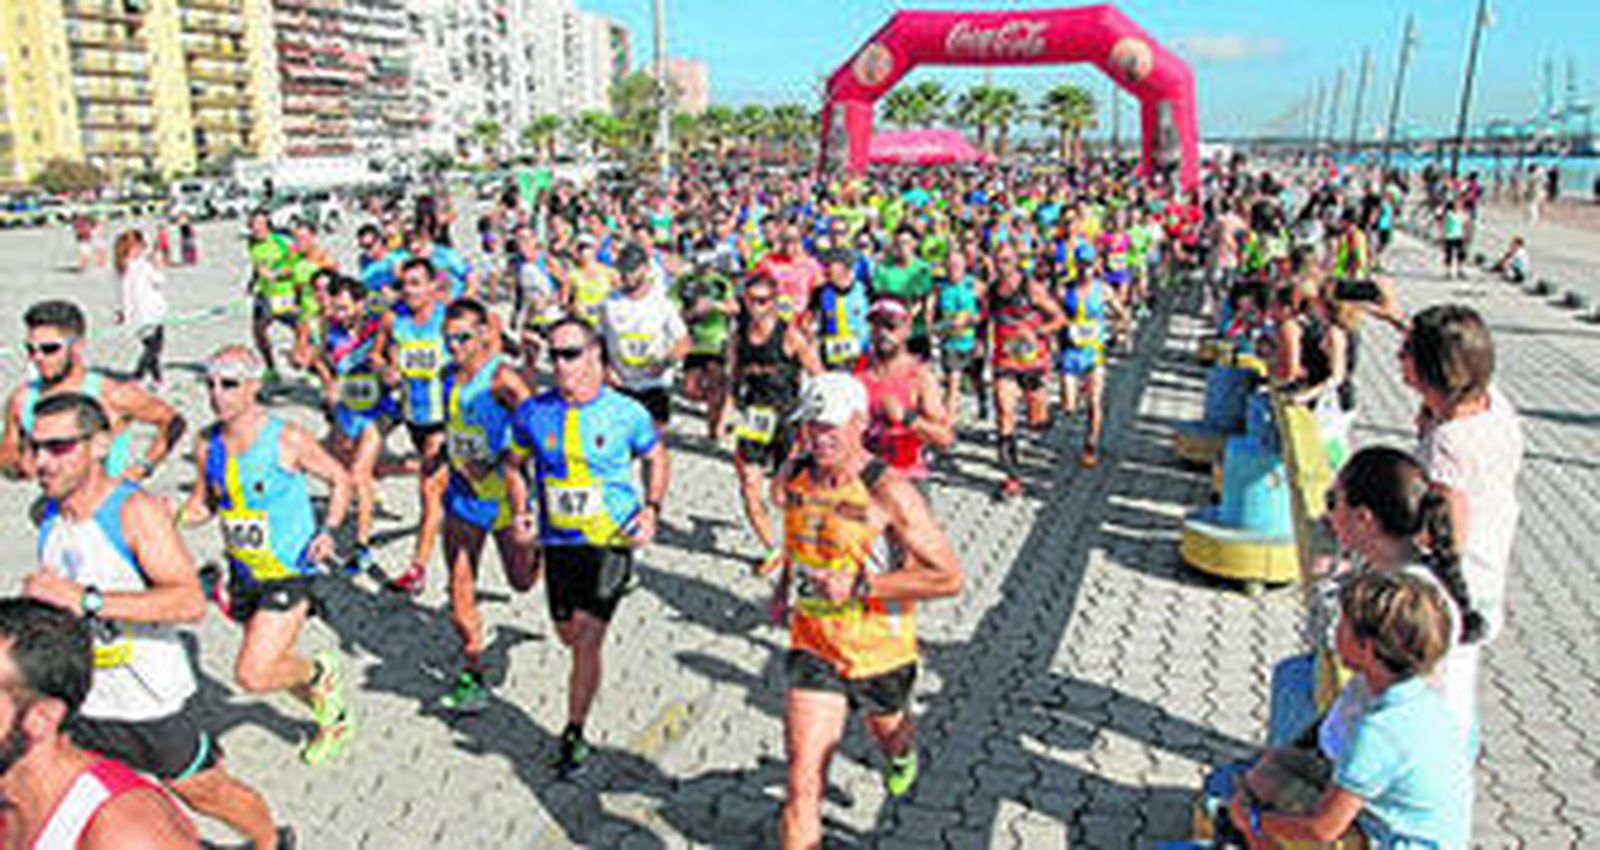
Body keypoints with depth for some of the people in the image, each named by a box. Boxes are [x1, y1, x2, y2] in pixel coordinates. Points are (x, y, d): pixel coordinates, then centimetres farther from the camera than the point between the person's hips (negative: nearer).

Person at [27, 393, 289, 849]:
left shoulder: (136, 510, -22)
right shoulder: (50, 513, 0)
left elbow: (191, 601, -34)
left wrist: (86, 600, -38)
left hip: (154, 700, -6)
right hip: (81, 705, 6)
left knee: (205, 792, 12)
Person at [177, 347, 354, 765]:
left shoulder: (287, 439, -15)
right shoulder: (207, 444, 0)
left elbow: (341, 480, -3)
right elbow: (204, 504, 13)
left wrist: (328, 530, -16)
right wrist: (172, 520, -7)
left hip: (289, 573, -6)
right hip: (244, 574, 6)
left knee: (252, 676, -14)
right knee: (274, 666, 19)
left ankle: (320, 672, 16)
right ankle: (334, 719, 43)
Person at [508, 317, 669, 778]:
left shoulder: (627, 413, -9)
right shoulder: (533, 412, -3)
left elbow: (655, 457, 9)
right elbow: (515, 465, 13)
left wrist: (651, 508, -5)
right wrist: (521, 511, -3)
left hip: (612, 538, -4)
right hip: (558, 540, 4)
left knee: (588, 639, -10)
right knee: (568, 634, 18)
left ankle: (575, 735, 6)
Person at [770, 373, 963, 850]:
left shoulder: (889, 493, -22)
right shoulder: (791, 480, -5)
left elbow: (949, 578, -21)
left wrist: (862, 585, -27)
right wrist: (785, 587, 10)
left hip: (881, 650, -2)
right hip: (813, 647, 2)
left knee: (887, 732, 29)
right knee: (803, 783, -6)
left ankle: (903, 756, 66)